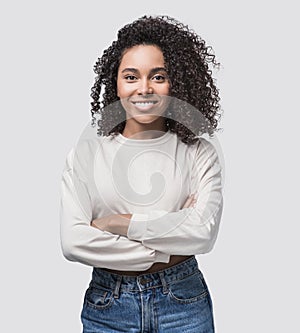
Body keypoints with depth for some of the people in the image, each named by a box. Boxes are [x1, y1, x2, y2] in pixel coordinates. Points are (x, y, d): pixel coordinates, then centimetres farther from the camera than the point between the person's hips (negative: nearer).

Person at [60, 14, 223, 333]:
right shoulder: (86, 154, -4)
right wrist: (165, 254, -15)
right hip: (107, 307, 1)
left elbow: (203, 232, -17)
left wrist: (115, 222, -16)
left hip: (184, 304, 0)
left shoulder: (199, 153, -4)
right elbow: (72, 241, -13)